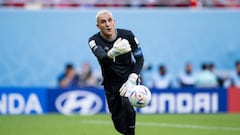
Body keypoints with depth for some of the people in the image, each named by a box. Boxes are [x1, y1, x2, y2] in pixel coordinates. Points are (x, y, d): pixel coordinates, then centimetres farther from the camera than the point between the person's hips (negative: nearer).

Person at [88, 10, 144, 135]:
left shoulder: (127, 35, -15)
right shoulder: (94, 40, -17)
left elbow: (140, 59, -6)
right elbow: (102, 57, -39)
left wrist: (132, 80, -22)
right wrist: (113, 52, -63)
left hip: (128, 78, -2)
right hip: (111, 84, 2)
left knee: (127, 105, -31)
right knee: (119, 124, 4)